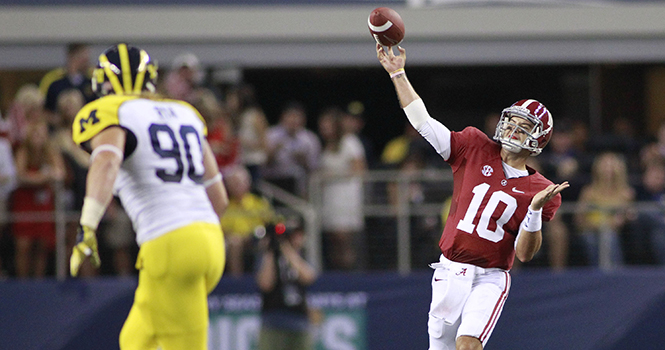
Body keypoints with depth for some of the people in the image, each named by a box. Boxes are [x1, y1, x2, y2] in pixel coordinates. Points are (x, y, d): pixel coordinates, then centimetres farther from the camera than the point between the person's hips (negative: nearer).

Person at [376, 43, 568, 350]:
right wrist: (397, 73, 1)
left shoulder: (540, 192, -2)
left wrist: (535, 210, -21)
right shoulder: (476, 149, 4)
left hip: (490, 279, -3)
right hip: (449, 272, 3)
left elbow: (524, 253, -6)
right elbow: (423, 123, 4)